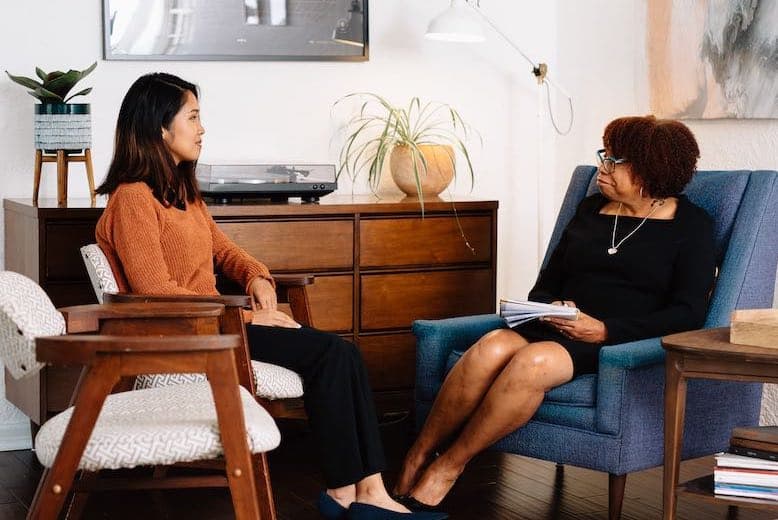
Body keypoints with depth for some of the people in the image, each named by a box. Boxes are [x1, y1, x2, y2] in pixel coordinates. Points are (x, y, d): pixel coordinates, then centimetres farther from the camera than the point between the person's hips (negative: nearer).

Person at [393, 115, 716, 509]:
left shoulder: (690, 225, 5)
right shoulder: (590, 209, 20)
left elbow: (688, 315, -5)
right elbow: (543, 287, 22)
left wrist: (605, 330, -15)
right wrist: (551, 309, -3)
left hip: (624, 343, -4)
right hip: (557, 330, 5)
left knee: (533, 362, -35)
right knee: (490, 348, -30)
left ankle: (446, 468, -24)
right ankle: (417, 458, -23)